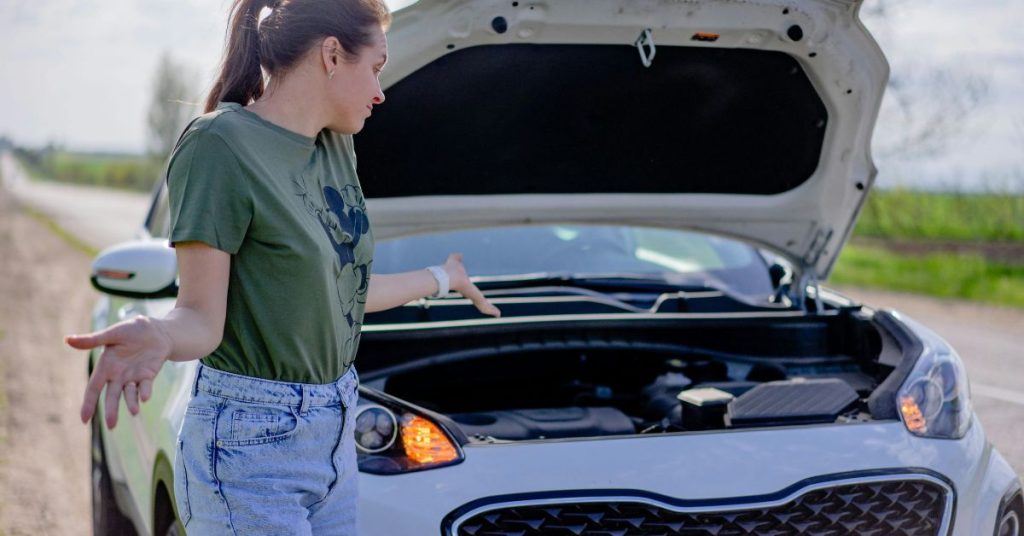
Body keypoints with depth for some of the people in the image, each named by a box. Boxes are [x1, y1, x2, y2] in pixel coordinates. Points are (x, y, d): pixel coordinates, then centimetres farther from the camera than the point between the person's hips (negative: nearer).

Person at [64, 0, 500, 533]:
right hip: (253, 444, -8)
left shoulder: (335, 147, 9)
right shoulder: (220, 145, -15)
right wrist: (156, 336, -39)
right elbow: (202, 317, -16)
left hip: (335, 429, 8)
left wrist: (444, 277, 31)